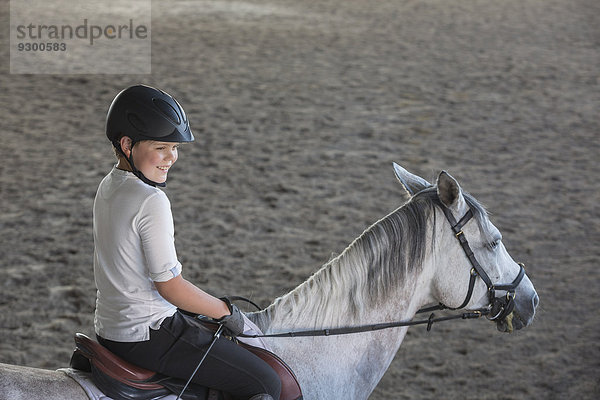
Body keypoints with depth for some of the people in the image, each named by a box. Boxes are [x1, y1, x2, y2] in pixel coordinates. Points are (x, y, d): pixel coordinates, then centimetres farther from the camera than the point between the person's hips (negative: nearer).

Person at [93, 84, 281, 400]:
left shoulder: (108, 186, 7)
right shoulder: (151, 201, -22)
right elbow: (169, 286, -20)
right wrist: (226, 311, -5)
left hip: (108, 326, 10)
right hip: (146, 335, -10)